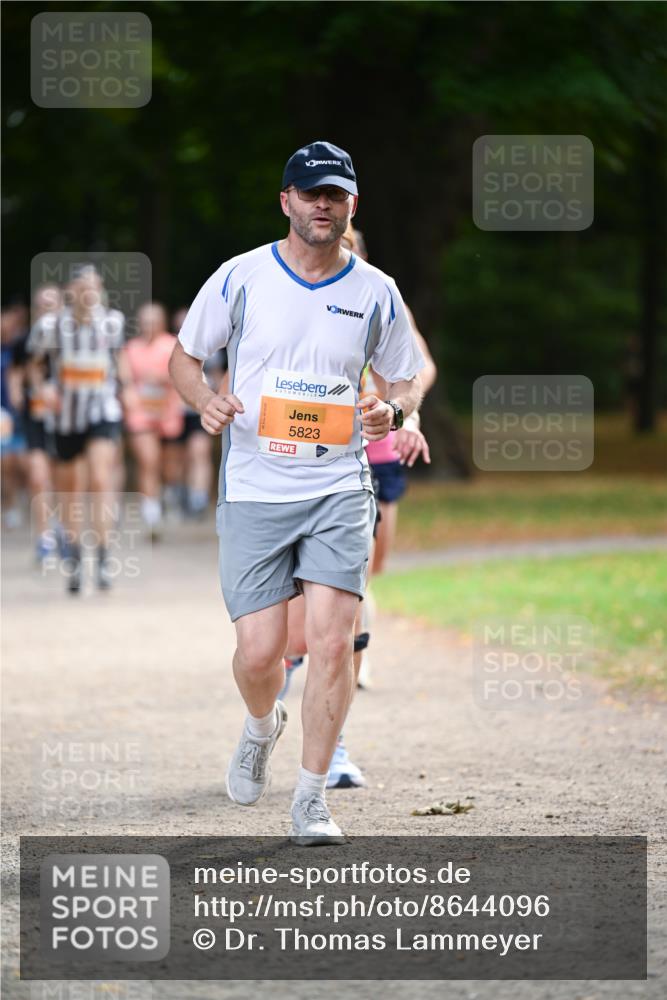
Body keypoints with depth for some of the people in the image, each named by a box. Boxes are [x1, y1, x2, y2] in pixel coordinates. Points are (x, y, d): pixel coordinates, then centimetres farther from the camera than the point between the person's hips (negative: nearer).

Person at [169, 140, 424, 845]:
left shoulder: (375, 292, 5)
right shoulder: (240, 278, 0)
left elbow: (407, 381, 16)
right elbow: (183, 357, 10)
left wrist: (392, 411, -8)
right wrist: (206, 402, -11)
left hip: (339, 489, 1)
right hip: (253, 491, -1)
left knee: (332, 642, -12)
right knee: (259, 652, -5)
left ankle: (311, 798, 0)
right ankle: (261, 726, 31)